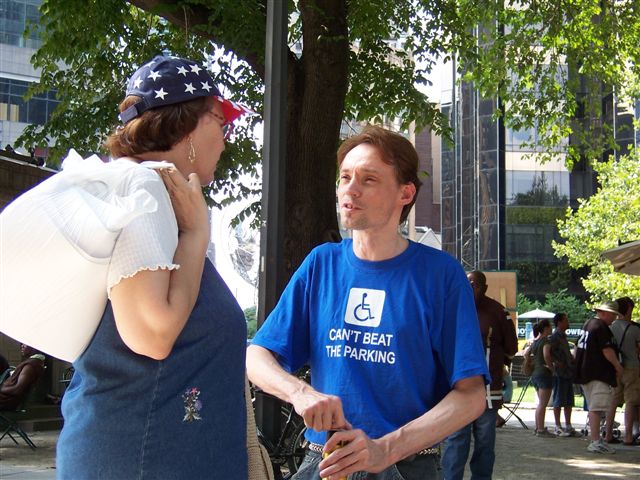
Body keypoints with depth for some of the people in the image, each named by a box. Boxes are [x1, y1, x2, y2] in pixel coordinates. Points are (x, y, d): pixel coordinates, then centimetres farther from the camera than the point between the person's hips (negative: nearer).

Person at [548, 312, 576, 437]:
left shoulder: (563, 336, 18)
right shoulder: (555, 336, -11)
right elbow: (547, 352, -21)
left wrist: (573, 362, 15)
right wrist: (555, 363, -20)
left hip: (568, 372, 9)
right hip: (560, 374, -9)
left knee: (569, 401, 11)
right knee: (558, 401, -4)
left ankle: (568, 426, 17)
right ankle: (558, 427, 0)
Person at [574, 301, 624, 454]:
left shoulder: (587, 324, 17)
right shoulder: (601, 327, -14)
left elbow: (577, 348, 24)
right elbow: (607, 350, -19)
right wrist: (618, 366, -6)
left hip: (585, 372, 10)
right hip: (599, 374, -10)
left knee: (593, 408, 16)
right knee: (596, 408, -12)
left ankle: (596, 439, 23)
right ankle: (595, 442, -15)